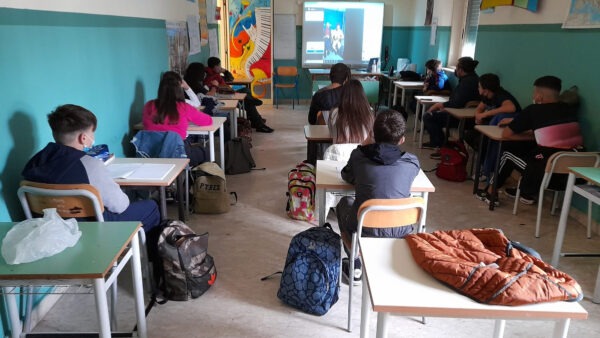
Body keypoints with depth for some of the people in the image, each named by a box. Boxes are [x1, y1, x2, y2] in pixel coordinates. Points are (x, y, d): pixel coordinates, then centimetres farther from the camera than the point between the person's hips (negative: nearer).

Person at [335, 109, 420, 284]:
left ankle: (355, 268, 30)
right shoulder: (412, 162, -5)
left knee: (345, 202, 30)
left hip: (365, 232, -2)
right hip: (400, 234, 2)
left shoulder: (359, 155, -7)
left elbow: (347, 177, 13)